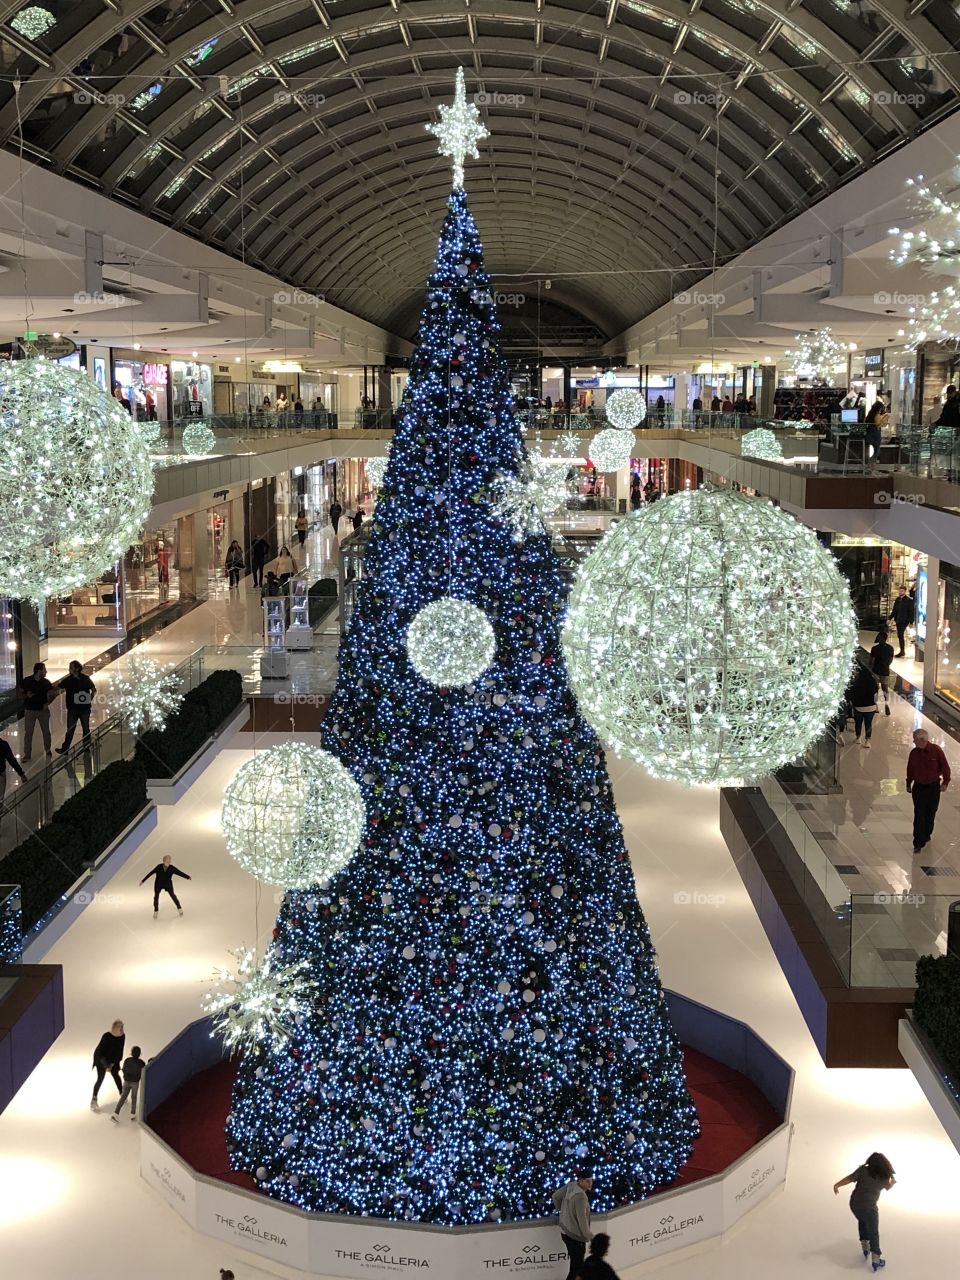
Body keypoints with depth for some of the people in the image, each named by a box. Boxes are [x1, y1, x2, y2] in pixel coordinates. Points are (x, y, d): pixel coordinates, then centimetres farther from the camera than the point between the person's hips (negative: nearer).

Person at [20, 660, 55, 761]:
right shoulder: (27, 681, -9)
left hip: (43, 710, 2)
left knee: (46, 731, 11)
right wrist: (26, 696, -21)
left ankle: (48, 749, 29)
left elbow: (53, 693, 8)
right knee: (28, 733, -1)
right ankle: (26, 754, 3)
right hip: (30, 710, -2)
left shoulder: (46, 682, -2)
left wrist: (48, 702, -4)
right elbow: (20, 693, -1)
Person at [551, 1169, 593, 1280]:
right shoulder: (580, 1196, -26)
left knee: (576, 1263, 24)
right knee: (576, 1267, -1)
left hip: (565, 1232, 9)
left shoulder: (571, 1185, -2)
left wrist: (563, 1210, 27)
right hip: (575, 1236, -9)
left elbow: (556, 1196, 12)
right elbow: (582, 1220, -24)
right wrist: (590, 1237, -11)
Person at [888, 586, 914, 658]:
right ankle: (902, 651, 19)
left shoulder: (909, 600, -8)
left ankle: (902, 651, -4)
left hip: (904, 621, -7)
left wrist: (911, 622, -12)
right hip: (898, 621, 7)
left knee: (901, 635, -11)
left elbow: (911, 612, -8)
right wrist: (890, 618, 11)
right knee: (899, 636, 10)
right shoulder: (897, 600, 10)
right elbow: (894, 610, 17)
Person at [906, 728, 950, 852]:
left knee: (930, 814, 13)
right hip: (919, 787, 1)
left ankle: (926, 836, 35)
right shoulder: (914, 753, -5)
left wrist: (945, 782, -7)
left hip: (933, 787, -1)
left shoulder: (936, 750, -14)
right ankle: (918, 843, -4)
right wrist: (908, 785, 13)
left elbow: (945, 767, -6)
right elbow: (910, 770, 6)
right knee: (919, 816, -4)